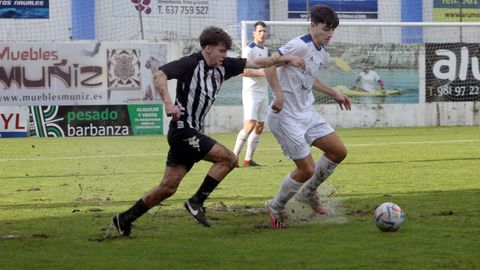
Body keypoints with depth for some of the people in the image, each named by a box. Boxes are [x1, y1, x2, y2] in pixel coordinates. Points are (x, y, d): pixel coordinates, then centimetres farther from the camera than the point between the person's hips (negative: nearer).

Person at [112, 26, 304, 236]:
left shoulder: (222, 67, 11)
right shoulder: (191, 64, -11)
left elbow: (256, 63, 15)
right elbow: (160, 75, -20)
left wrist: (286, 58, 9)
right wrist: (168, 103, -33)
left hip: (191, 133, 9)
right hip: (183, 130, -9)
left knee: (168, 187, 8)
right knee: (228, 158, -11)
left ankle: (125, 219, 13)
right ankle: (196, 202, -7)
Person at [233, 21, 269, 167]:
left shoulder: (265, 50, 15)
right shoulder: (249, 49, -10)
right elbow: (244, 71, -18)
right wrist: (263, 73, -23)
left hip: (263, 93, 8)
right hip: (251, 92, -8)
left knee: (259, 127, 6)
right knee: (250, 124, -18)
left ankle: (248, 159, 10)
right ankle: (234, 156, -15)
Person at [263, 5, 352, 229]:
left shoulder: (323, 55, 11)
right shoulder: (300, 46, -18)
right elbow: (269, 65, -22)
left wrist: (334, 94, 28)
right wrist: (279, 95, -30)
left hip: (307, 114, 9)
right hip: (286, 117, -9)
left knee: (339, 151, 4)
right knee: (307, 169, -8)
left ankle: (308, 193, 23)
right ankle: (276, 207, 16)